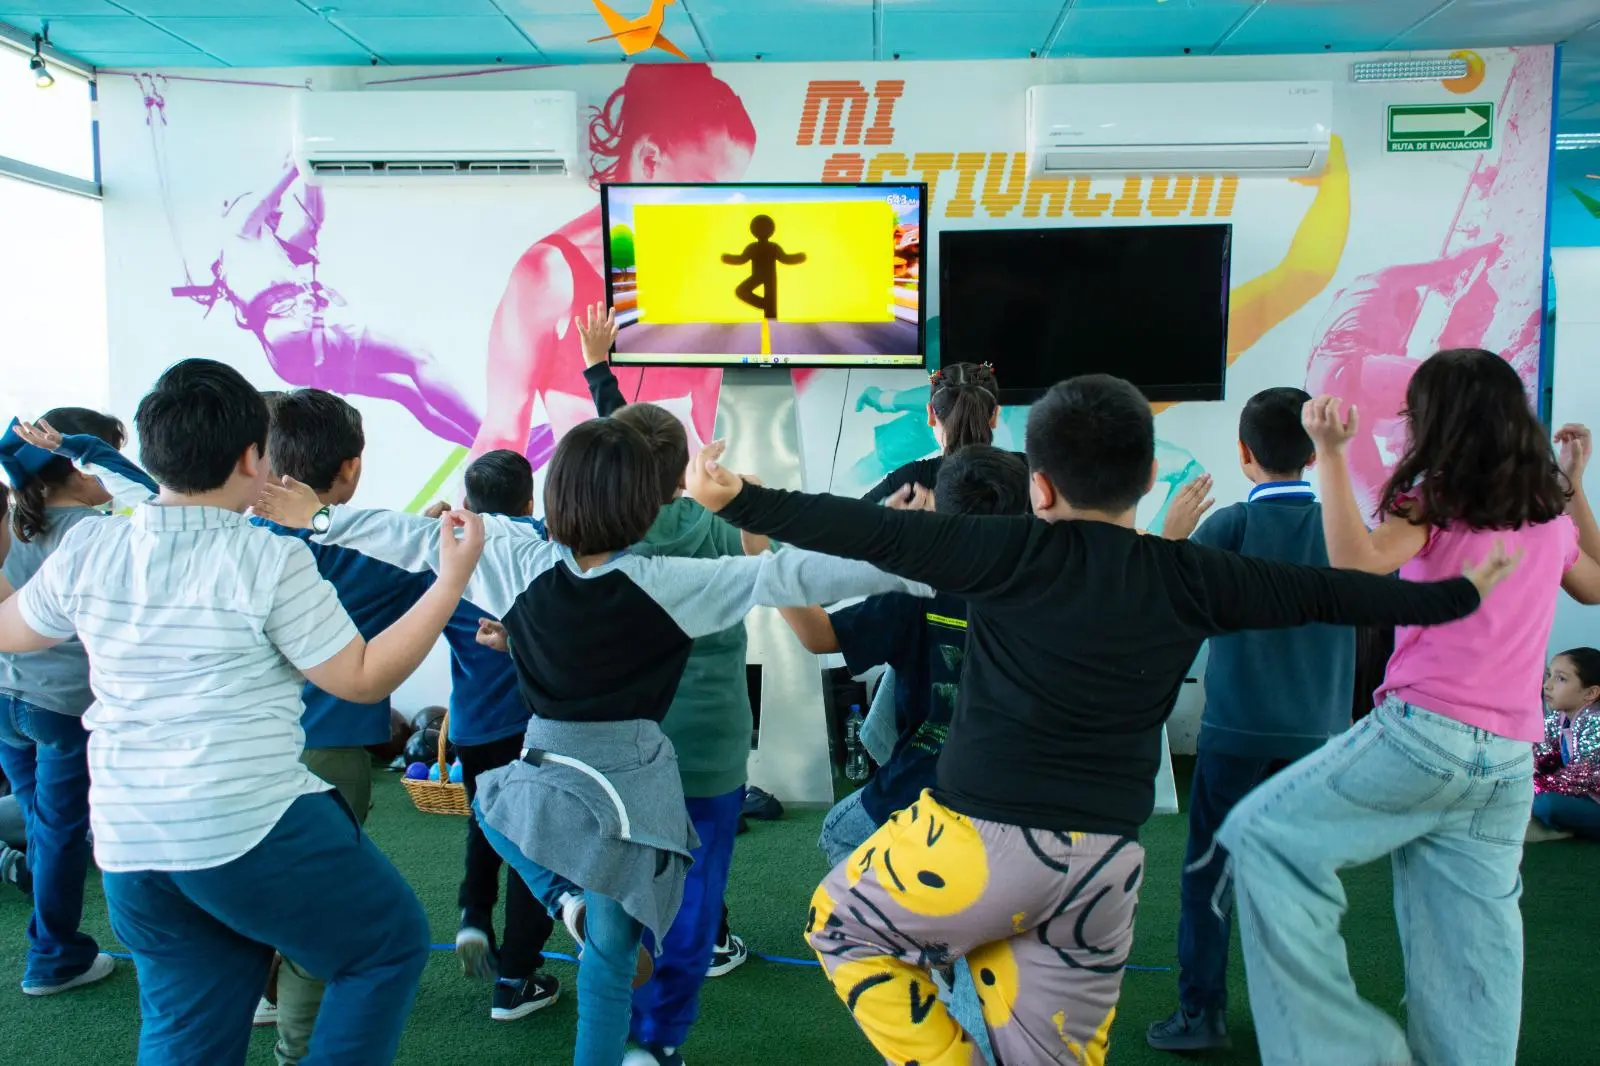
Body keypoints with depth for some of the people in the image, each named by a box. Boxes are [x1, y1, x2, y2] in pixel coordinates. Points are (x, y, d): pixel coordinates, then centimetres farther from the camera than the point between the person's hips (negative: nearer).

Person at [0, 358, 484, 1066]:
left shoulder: (86, 549, 1)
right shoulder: (272, 561, -15)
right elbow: (364, 679, -9)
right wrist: (453, 578, -7)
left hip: (128, 843, 7)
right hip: (254, 828, -6)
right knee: (393, 941, 14)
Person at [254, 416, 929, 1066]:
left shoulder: (522, 566, -9)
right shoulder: (671, 583, -15)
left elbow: (418, 540, 1)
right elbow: (785, 576, -18)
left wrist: (317, 518, 14)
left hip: (541, 783, 2)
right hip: (632, 792, -1)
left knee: (493, 799, 37)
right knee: (611, 959, 17)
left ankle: (569, 902, 15)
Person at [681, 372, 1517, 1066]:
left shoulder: (1019, 552, -10)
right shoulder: (1188, 579, 2)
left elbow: (874, 534, -12)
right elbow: (1321, 594, 13)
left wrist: (739, 503, -7)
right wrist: (1459, 593, 27)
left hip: (980, 844, -4)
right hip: (1104, 863, 5)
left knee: (841, 925, 22)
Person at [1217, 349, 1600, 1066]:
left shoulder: (1439, 495, -4)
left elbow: (1357, 562, -22)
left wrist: (1331, 455, -16)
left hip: (1426, 731, -7)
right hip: (1509, 760, 7)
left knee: (1263, 834, -2)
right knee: (1472, 948, 11)